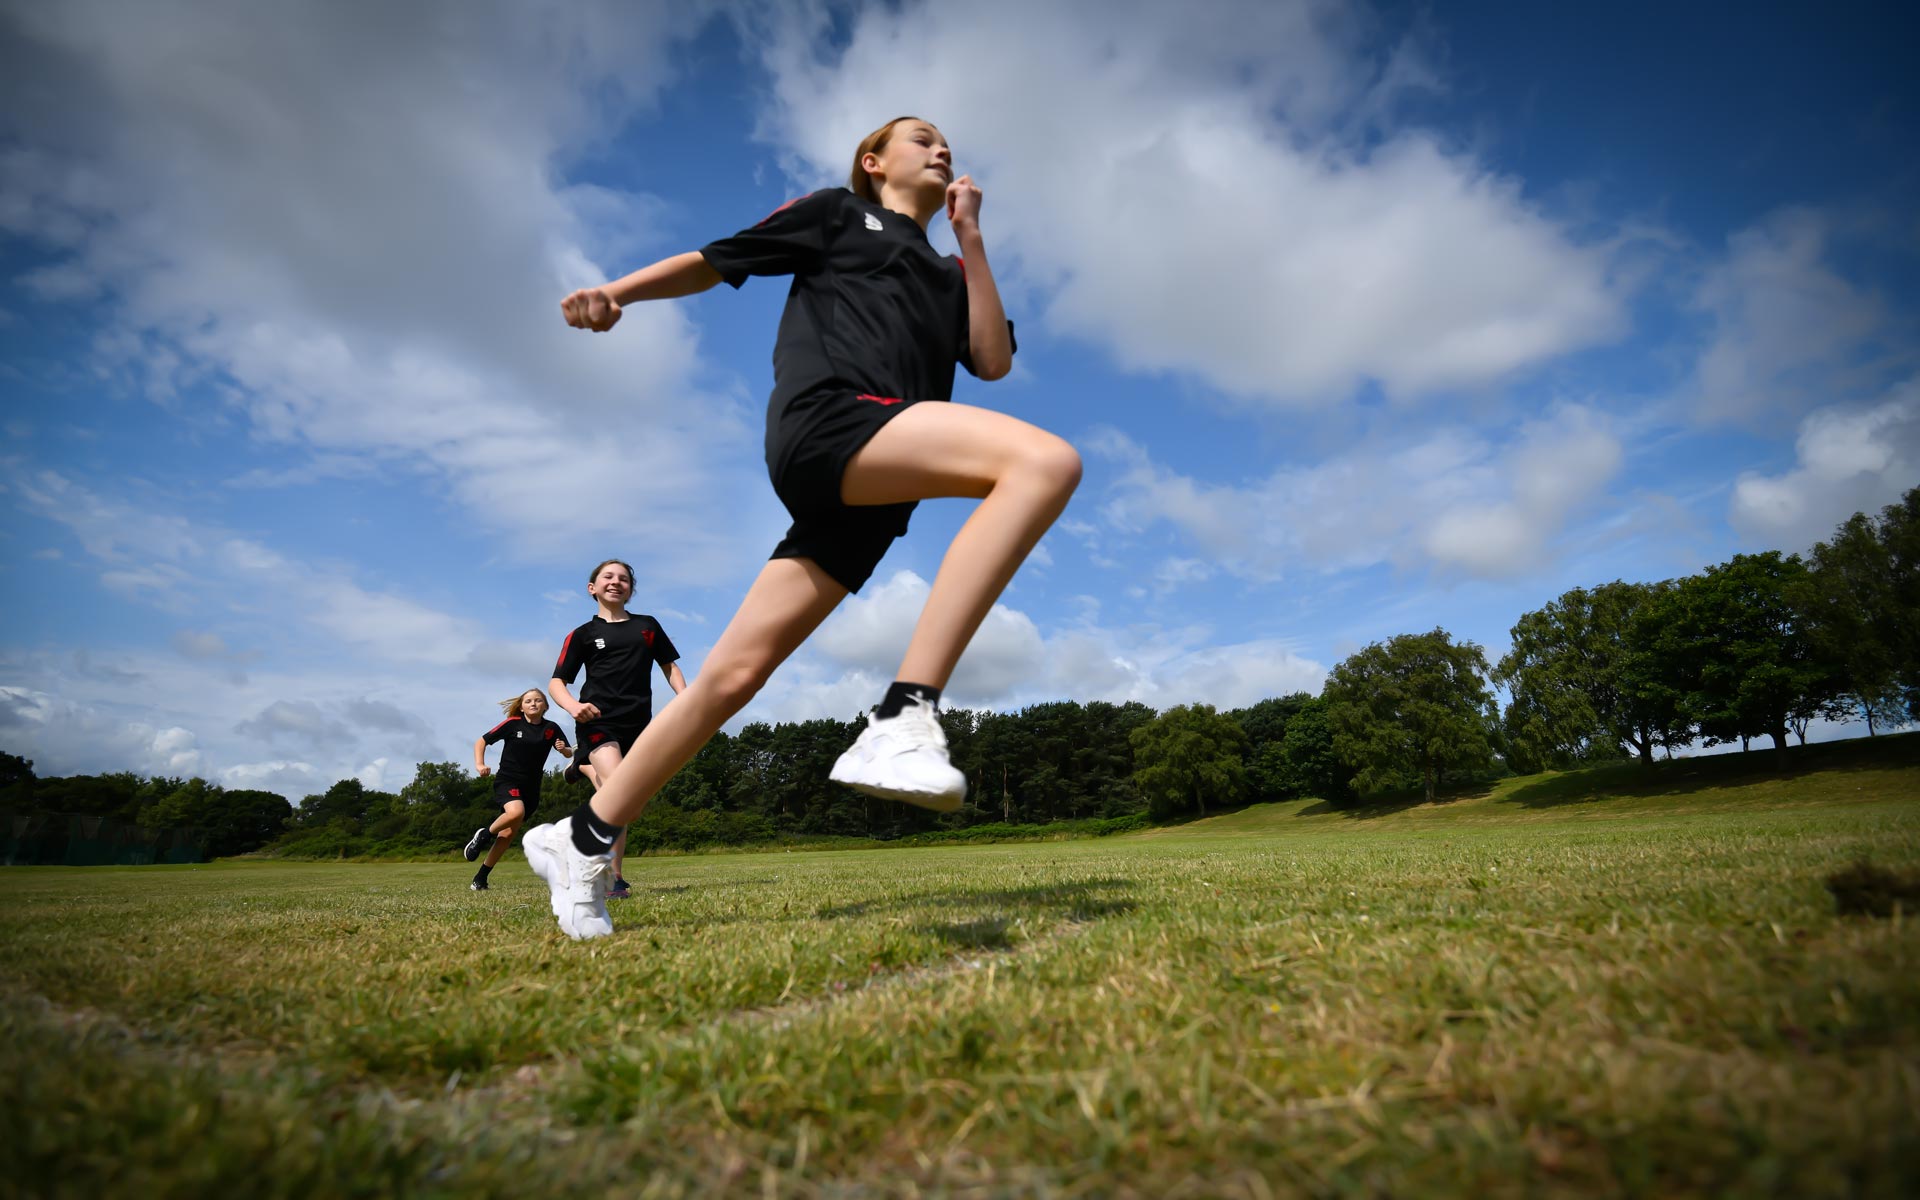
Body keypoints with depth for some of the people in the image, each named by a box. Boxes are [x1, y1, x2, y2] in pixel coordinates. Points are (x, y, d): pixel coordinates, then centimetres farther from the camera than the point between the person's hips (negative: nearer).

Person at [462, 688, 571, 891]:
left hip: (531, 788, 3)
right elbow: (481, 741, 1)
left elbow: (570, 753, 9)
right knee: (516, 812, -33)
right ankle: (484, 834, -3)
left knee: (509, 833, 4)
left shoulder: (551, 729, 1)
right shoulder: (512, 724, -5)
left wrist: (564, 749, -14)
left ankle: (480, 878, 19)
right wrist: (480, 764, -14)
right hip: (507, 781, -3)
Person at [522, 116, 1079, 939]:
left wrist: (970, 239, 21)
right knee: (1045, 460, -28)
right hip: (826, 414, -6)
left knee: (736, 672, 2)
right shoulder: (837, 213, 23)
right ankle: (904, 720, -39)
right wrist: (615, 292, 5)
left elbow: (993, 360, 17)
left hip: (875, 495, 6)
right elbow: (718, 260, 19)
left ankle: (583, 840, 16)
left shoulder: (947, 276, 35)